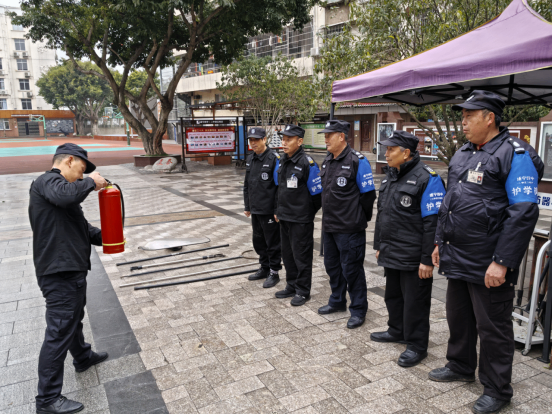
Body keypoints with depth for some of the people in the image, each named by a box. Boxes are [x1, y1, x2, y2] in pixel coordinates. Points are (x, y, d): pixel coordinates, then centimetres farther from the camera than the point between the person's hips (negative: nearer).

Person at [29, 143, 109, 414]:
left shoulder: (55, 184, 21)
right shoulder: (48, 181, -12)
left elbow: (79, 226, 25)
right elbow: (67, 195, -37)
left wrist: (104, 237, 11)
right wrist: (91, 182, -19)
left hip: (71, 270, 11)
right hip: (60, 272, -11)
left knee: (74, 318, 27)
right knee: (60, 331, -6)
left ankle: (83, 358, 49)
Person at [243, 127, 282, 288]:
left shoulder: (274, 159, -13)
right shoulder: (250, 159, 11)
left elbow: (280, 186, -15)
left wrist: (277, 210, -17)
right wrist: (247, 206, 17)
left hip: (269, 211, -8)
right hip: (255, 210, 8)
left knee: (272, 242, 3)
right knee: (258, 240, 17)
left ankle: (274, 273, 16)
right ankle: (264, 268, 33)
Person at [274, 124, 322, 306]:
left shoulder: (307, 163, -17)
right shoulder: (282, 162, 8)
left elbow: (317, 193, -14)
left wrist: (308, 214, -4)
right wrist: (279, 211, 16)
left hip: (301, 220, -8)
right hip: (284, 218, 8)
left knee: (301, 256, 3)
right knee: (288, 254, 17)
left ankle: (303, 291, 17)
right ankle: (291, 287, 32)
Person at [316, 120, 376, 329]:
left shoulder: (357, 161, -14)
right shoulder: (327, 161, 11)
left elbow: (368, 194, -12)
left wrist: (360, 220, -4)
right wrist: (328, 214, 17)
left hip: (349, 228, -8)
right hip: (329, 226, 8)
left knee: (351, 268, 2)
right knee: (332, 265, 19)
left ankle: (358, 309, 17)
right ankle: (337, 301, 37)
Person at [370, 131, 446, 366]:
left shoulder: (427, 179, -16)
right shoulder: (390, 177, 12)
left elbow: (433, 222, -20)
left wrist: (427, 259, -21)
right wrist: (378, 246, 20)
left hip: (413, 258, -8)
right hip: (391, 254, 9)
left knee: (414, 301, 3)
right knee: (393, 295, 21)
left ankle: (417, 346, 19)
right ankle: (397, 331, 41)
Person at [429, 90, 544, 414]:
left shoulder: (515, 154, -14)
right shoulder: (462, 154, 12)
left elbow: (523, 213, -20)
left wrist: (501, 262, -22)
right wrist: (440, 243, 18)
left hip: (488, 265, -8)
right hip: (457, 259, 8)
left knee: (492, 327, 7)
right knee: (458, 318, 21)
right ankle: (461, 366, 42)